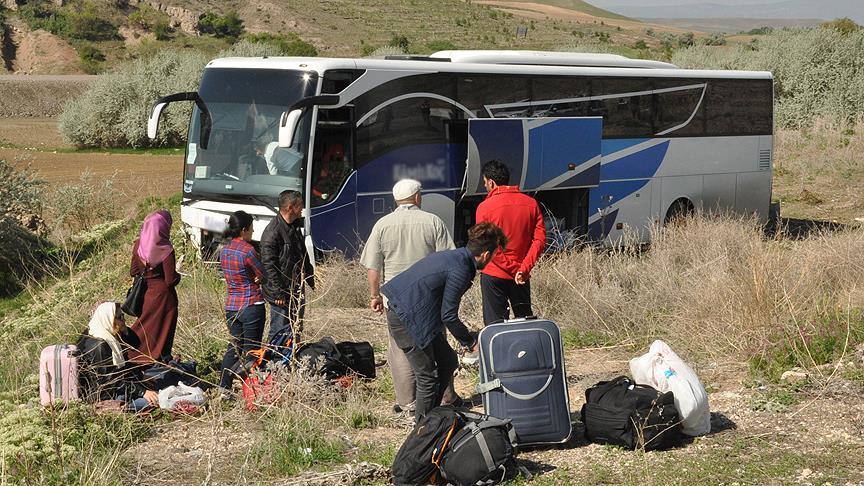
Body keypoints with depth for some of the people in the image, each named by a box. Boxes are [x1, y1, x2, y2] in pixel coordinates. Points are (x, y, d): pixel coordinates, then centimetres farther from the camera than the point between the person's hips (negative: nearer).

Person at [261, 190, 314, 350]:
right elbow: (269, 265, -20)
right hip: (282, 294, -9)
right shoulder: (273, 232, -18)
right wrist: (278, 293, -21)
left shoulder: (294, 227, 13)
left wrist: (310, 278, 21)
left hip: (297, 291, 9)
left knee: (295, 330, 15)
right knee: (279, 332, -6)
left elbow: (304, 257, 25)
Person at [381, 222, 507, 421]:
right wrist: (470, 342, -3)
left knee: (448, 361, 16)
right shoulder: (460, 270, -21)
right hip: (406, 320, -10)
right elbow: (448, 316, -16)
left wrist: (468, 336, 21)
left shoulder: (456, 256, 10)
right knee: (428, 377, -3)